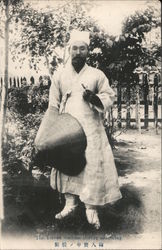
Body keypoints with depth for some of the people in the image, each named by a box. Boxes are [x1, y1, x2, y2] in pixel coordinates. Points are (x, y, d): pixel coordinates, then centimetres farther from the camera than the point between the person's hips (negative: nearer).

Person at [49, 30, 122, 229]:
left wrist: (94, 98, -14)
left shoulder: (97, 75, 3)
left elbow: (110, 97, 6)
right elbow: (53, 105, 9)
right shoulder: (59, 75, 6)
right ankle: (70, 202, 19)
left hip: (91, 129, -1)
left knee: (93, 165, -5)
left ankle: (91, 208, 5)